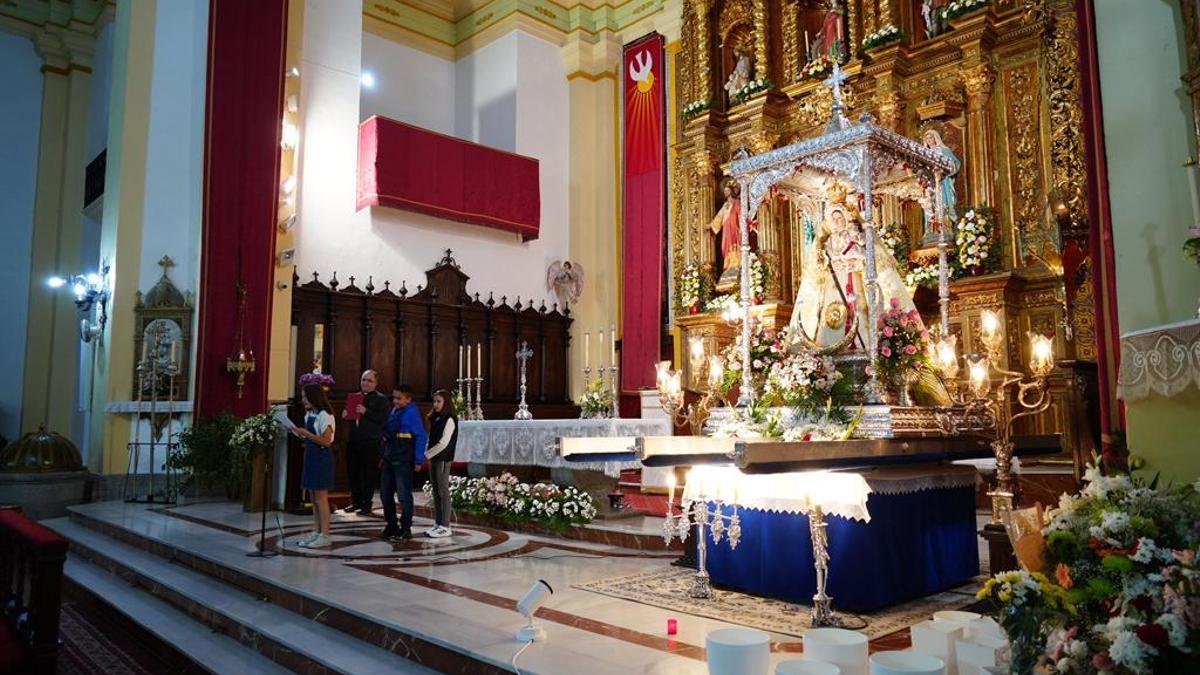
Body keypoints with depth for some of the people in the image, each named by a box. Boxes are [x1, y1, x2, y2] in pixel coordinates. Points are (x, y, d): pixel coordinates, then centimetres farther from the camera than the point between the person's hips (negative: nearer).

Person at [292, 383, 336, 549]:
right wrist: (299, 433, 2)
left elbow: (326, 441, -19)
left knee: (321, 497, -5)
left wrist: (306, 434, -21)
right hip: (310, 456, 9)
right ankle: (317, 532, 18)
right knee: (313, 497, 11)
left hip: (321, 458, -9)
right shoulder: (309, 415, 12)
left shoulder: (325, 415, -13)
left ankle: (325, 535, 0)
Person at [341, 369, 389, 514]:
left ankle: (366, 504, 10)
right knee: (352, 471, 9)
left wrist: (366, 411, -20)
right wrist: (345, 415, 3)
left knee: (369, 474, 0)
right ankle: (356, 502, 22)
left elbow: (383, 419, -14)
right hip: (354, 441, 6)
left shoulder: (381, 399, -2)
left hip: (370, 443, -6)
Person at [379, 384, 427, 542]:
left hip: (403, 462, -8)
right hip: (389, 460, 8)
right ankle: (391, 527, 26)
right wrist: (383, 456, 15)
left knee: (404, 495, 0)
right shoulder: (393, 411, 10)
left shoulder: (411, 413, -12)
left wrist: (418, 460, -16)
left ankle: (405, 529, 11)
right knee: (385, 493, 13)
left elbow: (421, 437, -15)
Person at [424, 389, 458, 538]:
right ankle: (438, 524, 16)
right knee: (436, 491, 10)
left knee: (443, 491, -5)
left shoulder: (449, 420, -10)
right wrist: (428, 455, 3)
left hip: (443, 459, -8)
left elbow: (443, 443, -16)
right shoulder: (435, 419, 15)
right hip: (434, 458, 8)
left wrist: (426, 454, -12)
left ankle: (445, 527, -1)